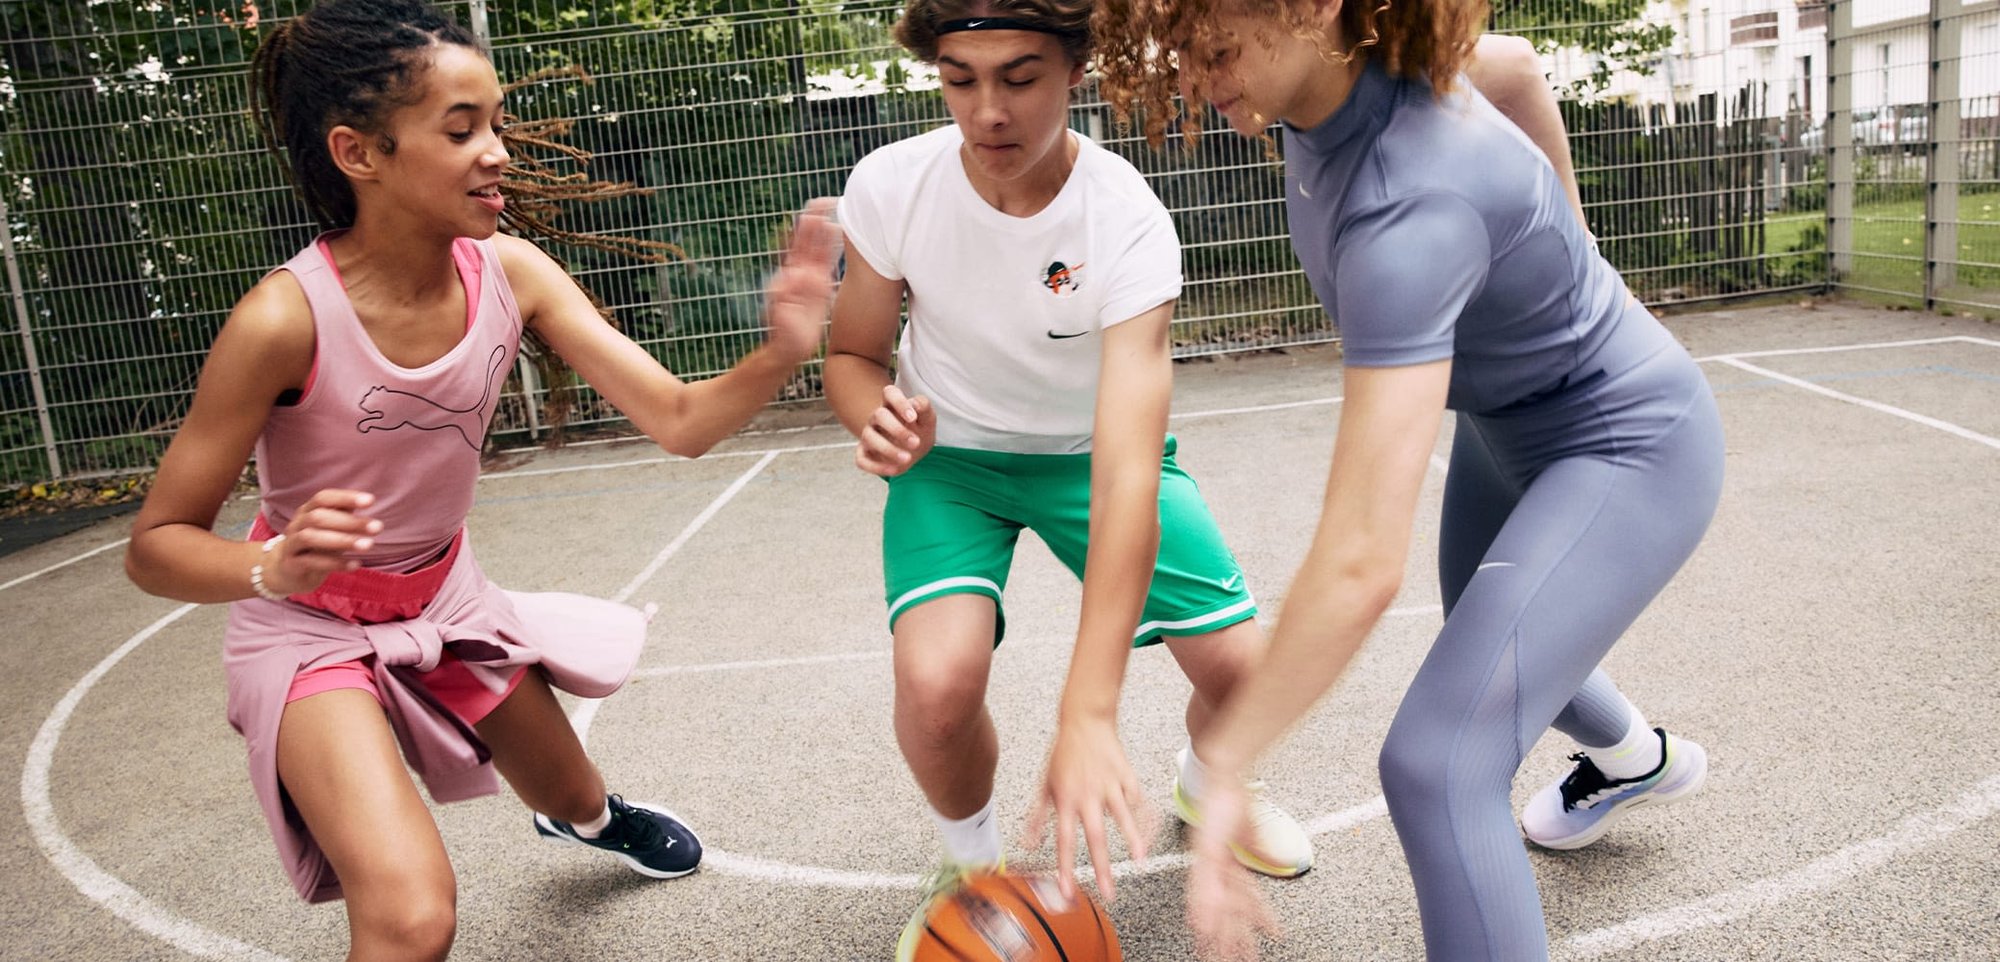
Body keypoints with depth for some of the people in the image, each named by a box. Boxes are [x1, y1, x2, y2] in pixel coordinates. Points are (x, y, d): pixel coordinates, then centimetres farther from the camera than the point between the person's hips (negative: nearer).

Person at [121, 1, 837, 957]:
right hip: (311, 624, -5)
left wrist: (779, 354, -36)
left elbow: (679, 421, -17)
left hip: (446, 595, 5)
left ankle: (586, 817, 64)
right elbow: (154, 545, -20)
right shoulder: (287, 319, -29)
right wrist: (277, 566, -41)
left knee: (575, 797, 26)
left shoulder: (510, 272, -16)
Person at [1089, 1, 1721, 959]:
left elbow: (1362, 560, -45)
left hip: (1626, 448, -9)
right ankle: (1637, 758, 66)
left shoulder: (1408, 212, -41)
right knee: (1494, 638, 33)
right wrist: (1550, 251, 20)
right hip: (1508, 425, 9)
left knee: (1434, 765, -22)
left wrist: (1224, 763, -39)